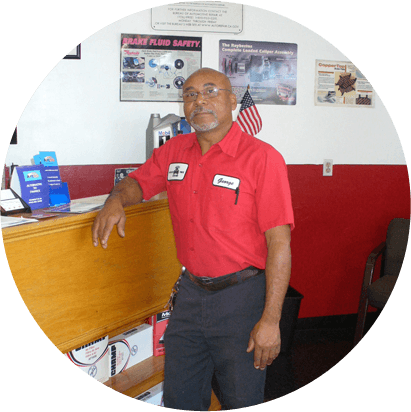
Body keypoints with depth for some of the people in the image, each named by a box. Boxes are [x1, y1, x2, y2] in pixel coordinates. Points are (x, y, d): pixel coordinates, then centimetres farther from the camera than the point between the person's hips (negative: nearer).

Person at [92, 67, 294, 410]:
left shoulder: (262, 158, -14)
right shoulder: (174, 151, 5)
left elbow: (279, 243, -17)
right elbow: (138, 182, 21)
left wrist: (270, 320, -19)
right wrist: (116, 199, -4)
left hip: (241, 296, -5)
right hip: (191, 292, 5)